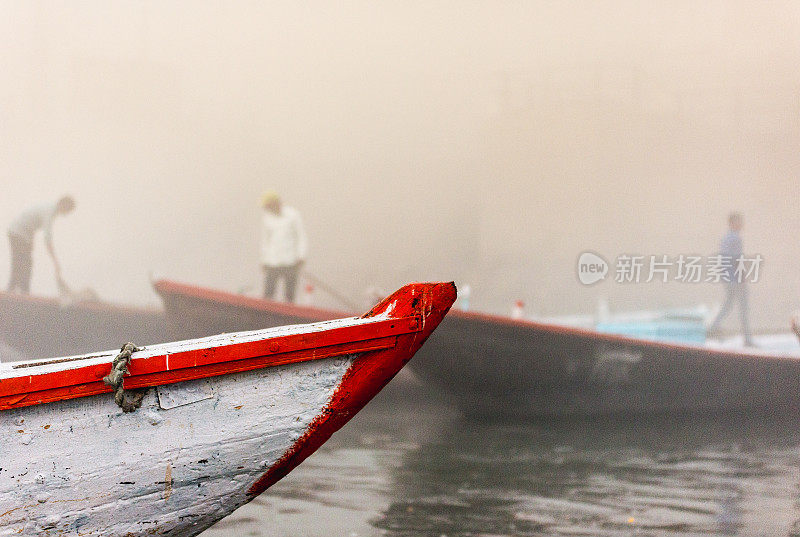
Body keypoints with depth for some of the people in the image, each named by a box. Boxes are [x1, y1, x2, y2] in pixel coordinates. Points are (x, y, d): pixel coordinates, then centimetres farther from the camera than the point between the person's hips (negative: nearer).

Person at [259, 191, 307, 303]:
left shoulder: (293, 214, 0)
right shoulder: (266, 217, 10)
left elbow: (301, 236, 2)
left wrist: (301, 257, -7)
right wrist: (263, 261, 15)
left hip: (290, 261, -2)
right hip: (272, 263, 2)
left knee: (289, 295, -2)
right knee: (267, 294, -7)